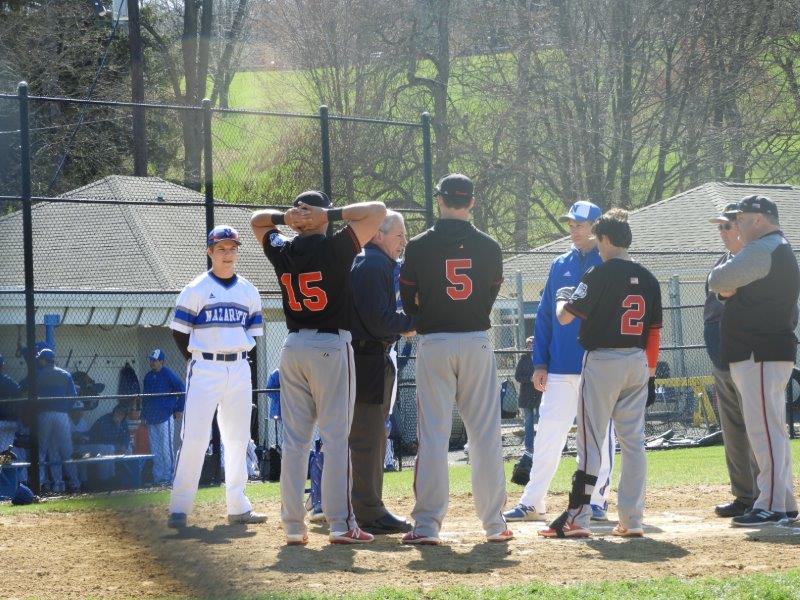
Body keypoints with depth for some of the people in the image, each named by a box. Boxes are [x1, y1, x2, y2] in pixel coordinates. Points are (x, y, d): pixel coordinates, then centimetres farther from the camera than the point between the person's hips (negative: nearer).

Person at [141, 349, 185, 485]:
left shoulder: (168, 375, -8)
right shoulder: (148, 376, 13)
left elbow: (182, 390, -9)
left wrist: (179, 410, -8)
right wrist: (144, 416, 16)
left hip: (165, 418, -7)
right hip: (151, 419, 7)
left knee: (166, 448, -7)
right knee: (155, 450, 9)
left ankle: (168, 477, -3)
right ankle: (157, 477, 13)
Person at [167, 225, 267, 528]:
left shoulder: (249, 291, 10)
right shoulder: (196, 290, -3)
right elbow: (179, 332, -1)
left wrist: (239, 353, 6)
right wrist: (197, 360, -2)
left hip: (239, 369, 5)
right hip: (204, 369, -5)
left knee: (238, 439, 8)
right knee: (194, 437, -11)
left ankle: (237, 506, 16)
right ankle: (179, 508, -8)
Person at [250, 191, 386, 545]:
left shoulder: (282, 252, 4)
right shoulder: (335, 248, -10)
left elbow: (256, 220, 23)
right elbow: (377, 210, -8)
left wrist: (285, 218, 4)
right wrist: (330, 215, -11)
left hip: (293, 347, 5)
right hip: (332, 347, -5)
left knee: (294, 439, 7)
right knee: (336, 438, -3)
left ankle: (293, 526, 5)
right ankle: (341, 525, -6)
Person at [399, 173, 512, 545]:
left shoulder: (419, 247, -4)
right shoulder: (489, 248, 2)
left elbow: (408, 301, 1)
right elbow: (490, 297, 9)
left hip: (433, 345, -1)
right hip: (477, 344, 1)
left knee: (432, 434, 0)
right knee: (485, 434, 6)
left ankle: (427, 525, -4)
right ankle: (494, 524, 8)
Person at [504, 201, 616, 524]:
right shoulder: (560, 266, 11)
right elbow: (544, 315, 12)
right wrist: (540, 363, 6)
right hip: (560, 368, 4)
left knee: (599, 435, 3)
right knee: (548, 431, 1)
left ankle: (597, 500, 12)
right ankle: (532, 502, 3)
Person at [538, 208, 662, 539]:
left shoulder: (600, 275, -10)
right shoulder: (648, 279, 8)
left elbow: (564, 316, -9)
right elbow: (654, 332, 10)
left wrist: (562, 298, 14)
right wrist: (650, 374, 15)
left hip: (602, 362, -5)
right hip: (637, 363, 5)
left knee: (590, 441, -4)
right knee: (633, 442, 7)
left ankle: (576, 518, -6)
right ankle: (632, 520, 6)